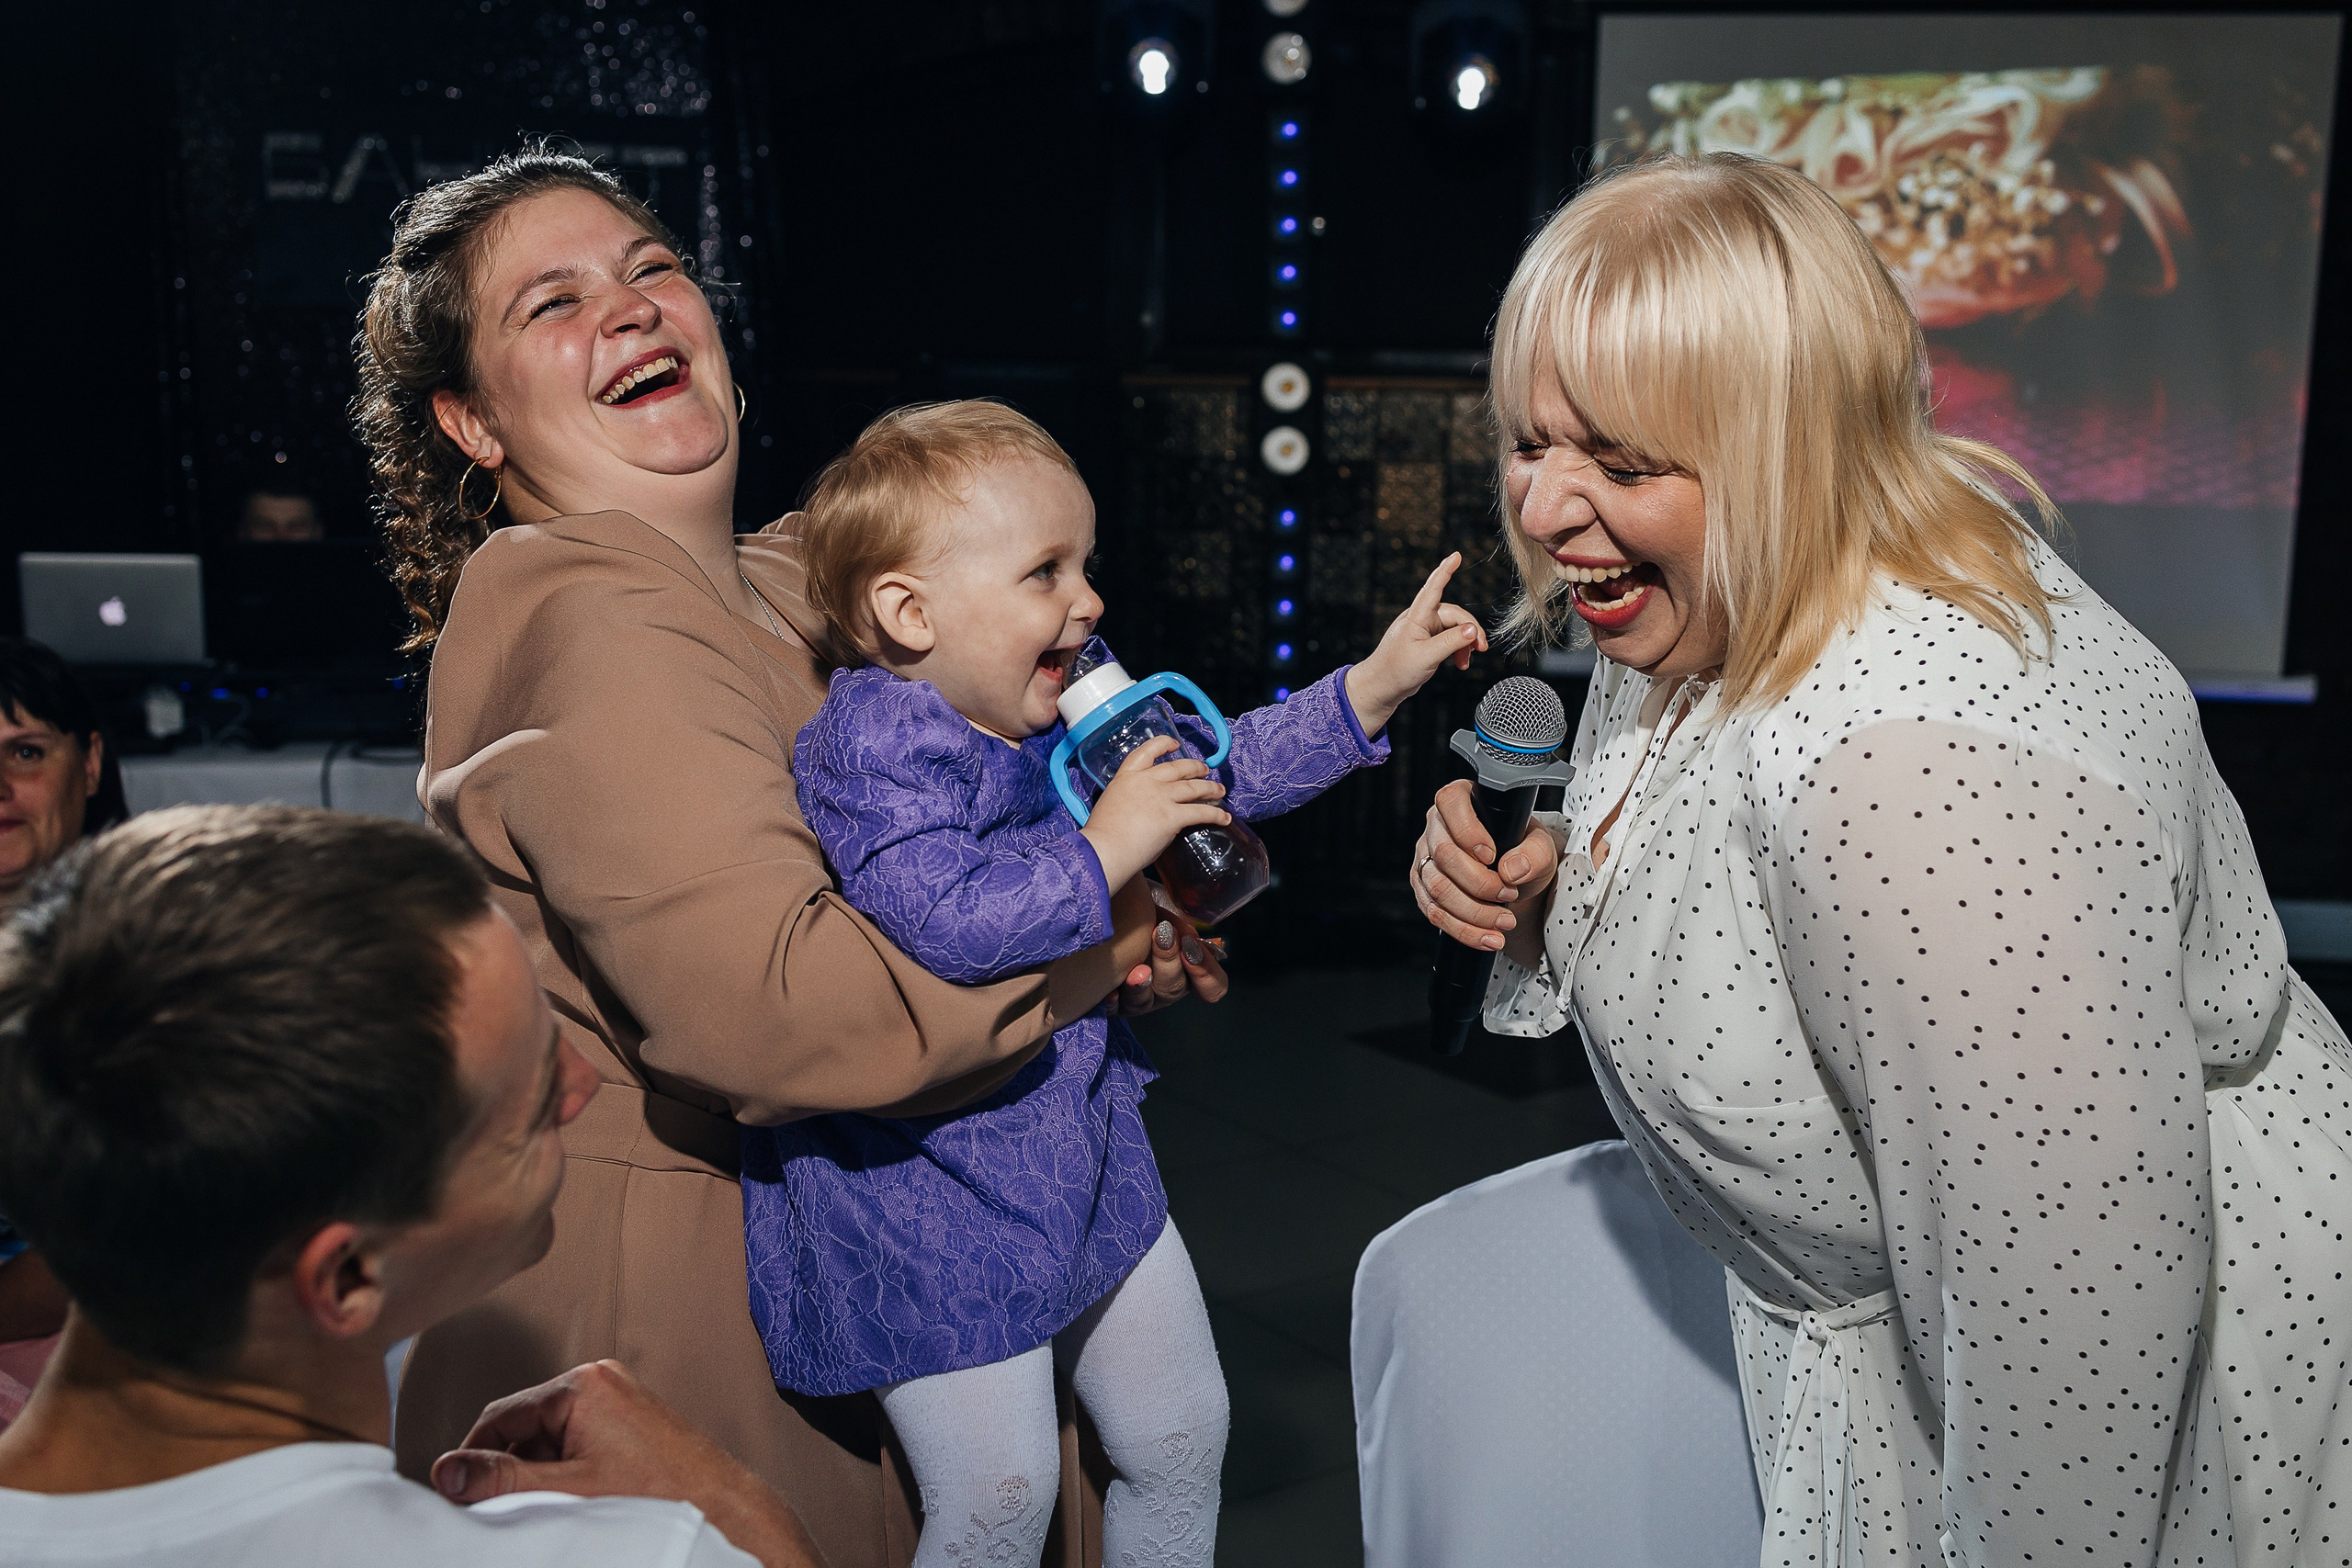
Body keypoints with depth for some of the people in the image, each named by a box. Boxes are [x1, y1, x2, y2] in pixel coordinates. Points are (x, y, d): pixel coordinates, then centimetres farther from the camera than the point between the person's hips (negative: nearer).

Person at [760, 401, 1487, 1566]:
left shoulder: (1069, 703, 3)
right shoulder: (872, 743, -22)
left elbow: (1215, 765, 15)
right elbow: (949, 917, -36)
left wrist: (1371, 688, 9)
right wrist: (1106, 848, -27)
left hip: (1085, 1157, 9)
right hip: (929, 1197, -8)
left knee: (1182, 1435, 19)